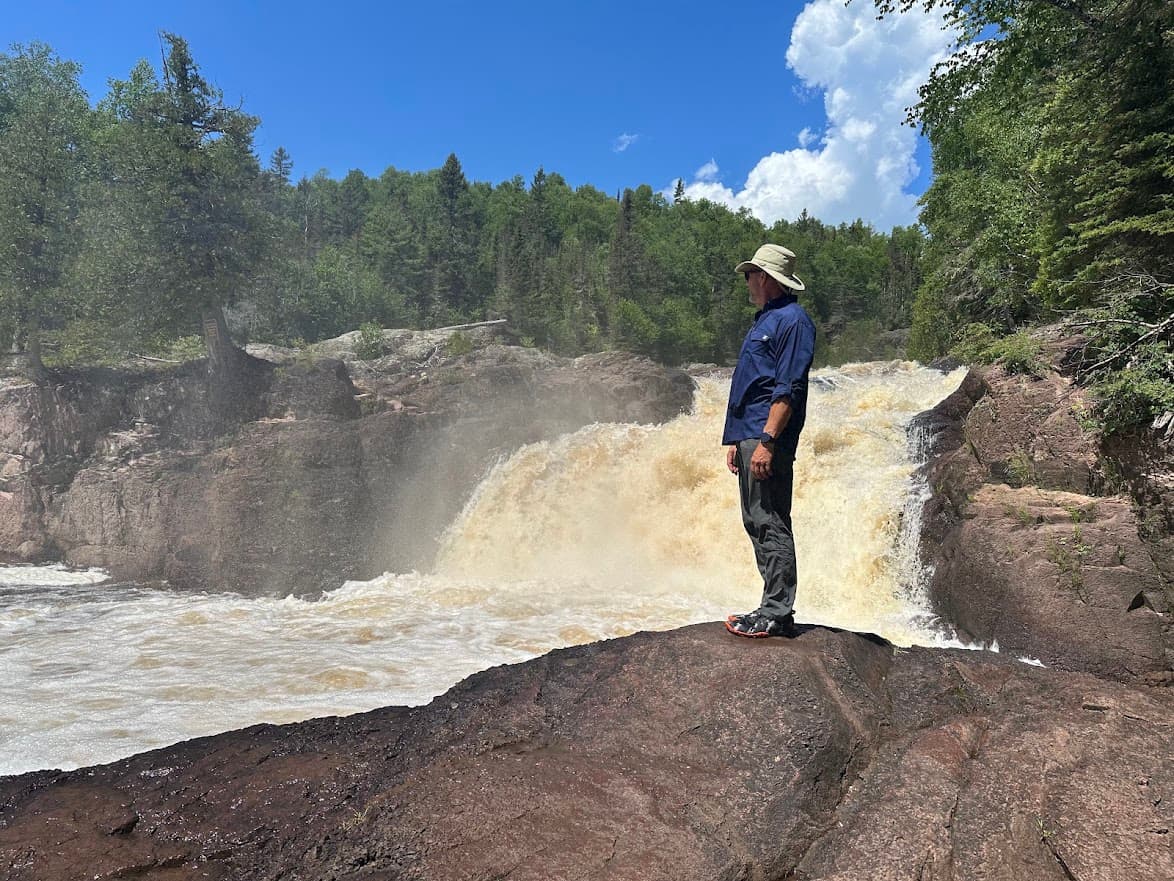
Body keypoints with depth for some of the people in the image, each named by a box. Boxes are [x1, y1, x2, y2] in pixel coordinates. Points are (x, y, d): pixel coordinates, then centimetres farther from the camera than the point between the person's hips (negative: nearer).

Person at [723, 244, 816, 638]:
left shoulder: (792, 320, -8)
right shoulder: (764, 319, 23)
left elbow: (789, 388, -17)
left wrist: (767, 440, -24)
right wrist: (735, 440, 21)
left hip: (766, 439, -11)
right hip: (748, 436, 11)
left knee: (770, 525, -8)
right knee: (757, 523, 11)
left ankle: (777, 614, -1)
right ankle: (773, 608, 18)